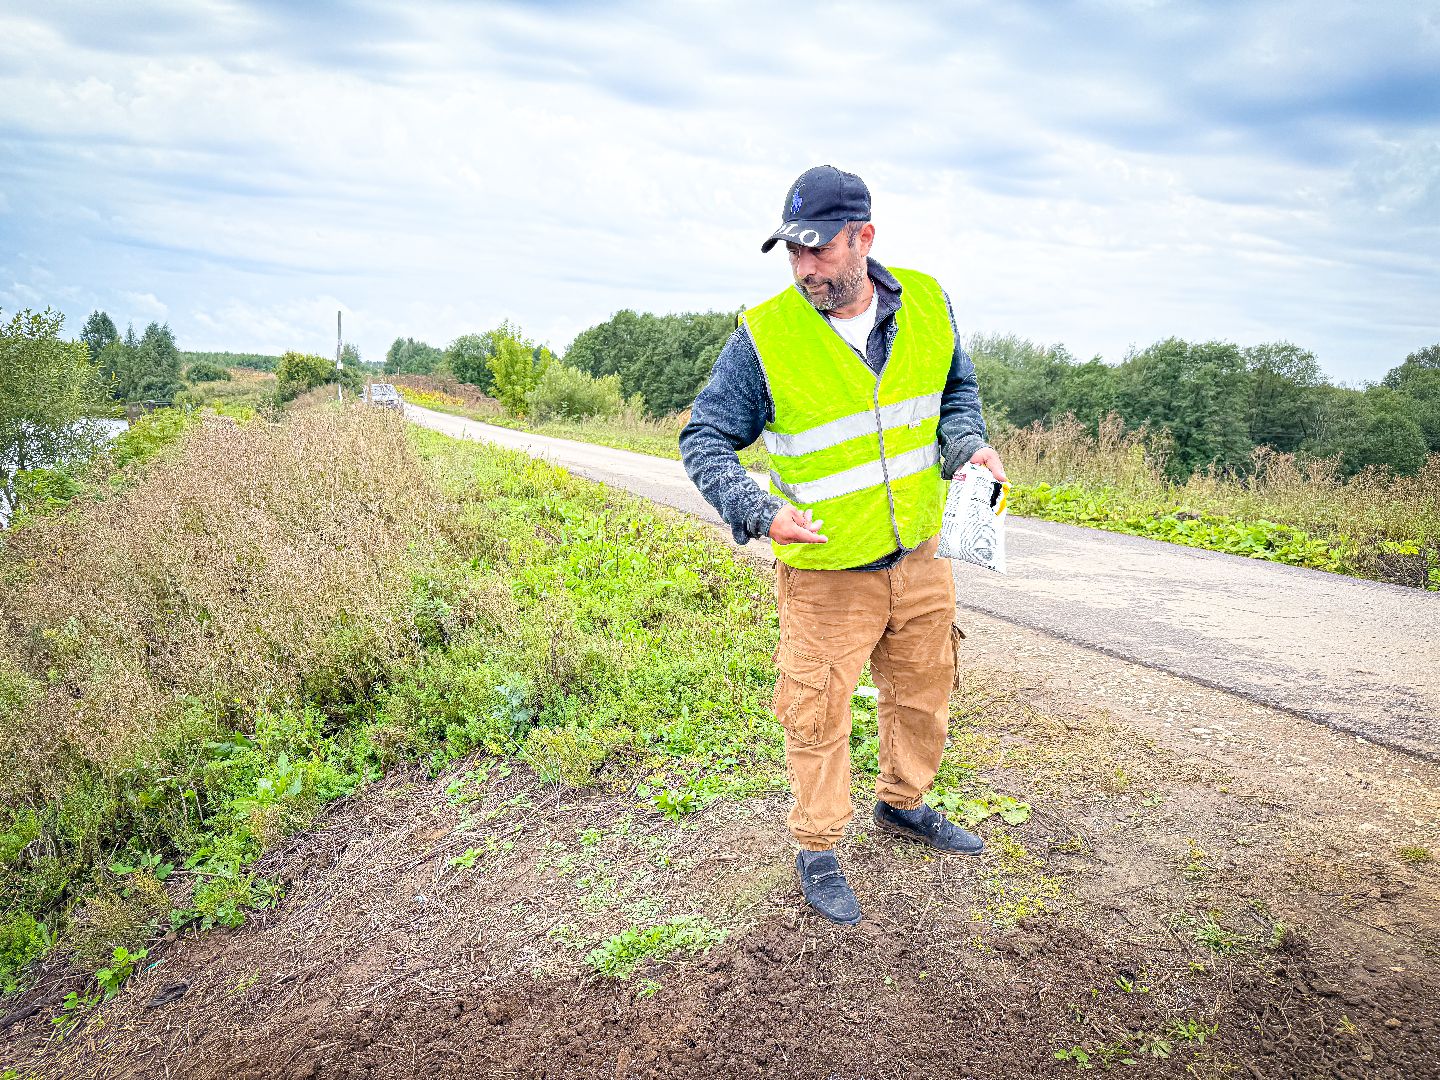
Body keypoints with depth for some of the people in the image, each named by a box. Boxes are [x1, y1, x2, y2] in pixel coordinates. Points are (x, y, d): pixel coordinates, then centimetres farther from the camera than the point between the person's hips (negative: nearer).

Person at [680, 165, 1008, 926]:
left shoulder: (927, 306, -4)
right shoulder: (764, 336, -17)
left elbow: (957, 388, 15)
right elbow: (704, 440, -11)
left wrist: (967, 444, -5)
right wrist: (759, 512, -26)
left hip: (920, 558, 5)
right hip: (825, 574, -4)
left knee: (924, 695, 21)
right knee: (818, 719, 7)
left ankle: (902, 804, 48)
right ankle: (817, 851, 30)